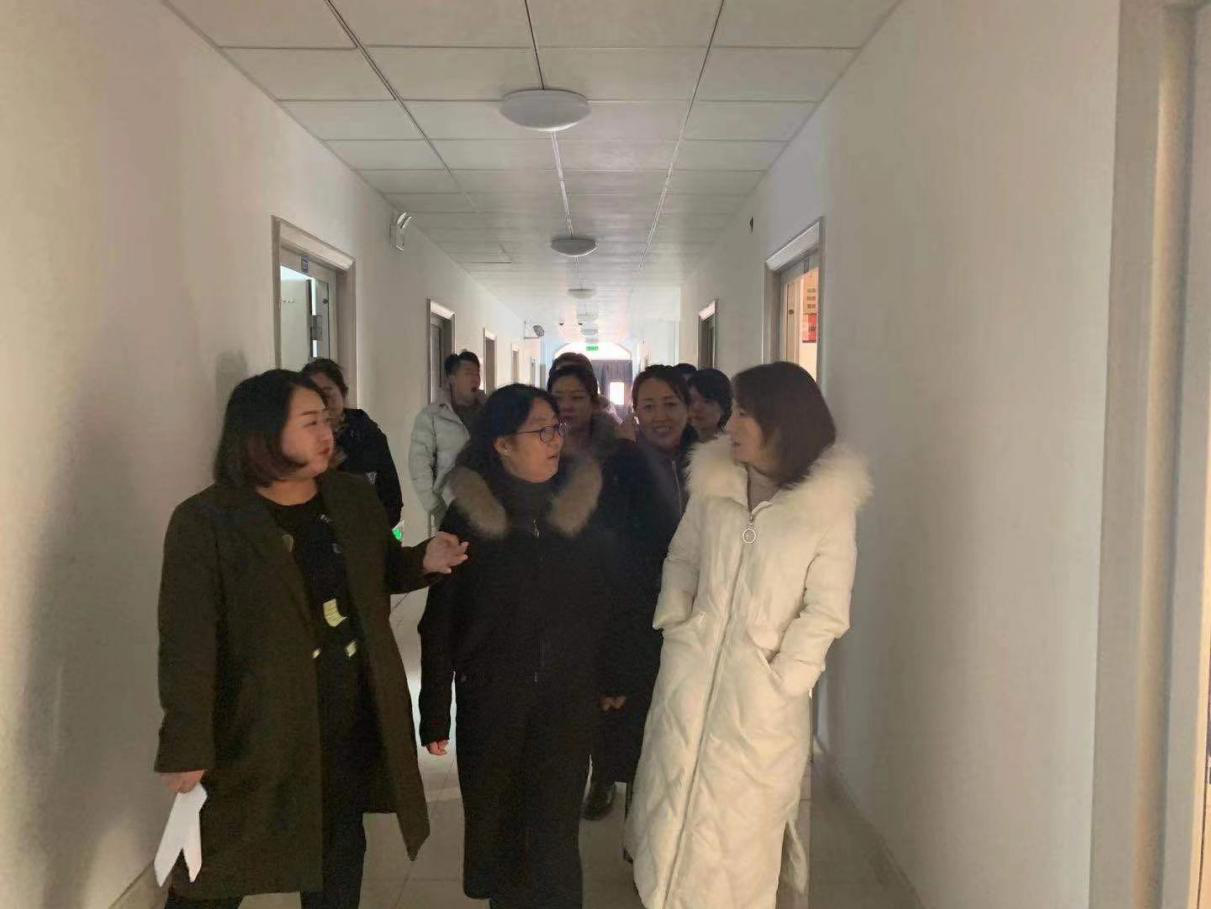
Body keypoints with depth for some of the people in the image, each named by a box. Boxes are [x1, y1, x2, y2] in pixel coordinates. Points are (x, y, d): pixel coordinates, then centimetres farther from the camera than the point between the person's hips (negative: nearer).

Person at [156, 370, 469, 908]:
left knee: (339, 852, 22)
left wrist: (423, 561, -6)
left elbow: (380, 573, 15)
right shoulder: (205, 522, -15)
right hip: (257, 729, -4)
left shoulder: (355, 499, 0)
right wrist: (186, 746, -21)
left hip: (351, 721, 5)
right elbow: (187, 642, -18)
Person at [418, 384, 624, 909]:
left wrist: (613, 679, -2)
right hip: (491, 700, 0)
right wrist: (435, 710, -5)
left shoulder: (583, 506, -2)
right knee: (495, 822, 14)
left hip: (568, 699, 1)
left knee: (556, 826, 8)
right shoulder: (468, 516, -6)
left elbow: (606, 601, 2)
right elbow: (440, 619, -5)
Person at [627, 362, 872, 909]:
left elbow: (825, 612, -7)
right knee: (671, 803, 13)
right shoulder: (713, 482, 2)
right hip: (690, 672, 3)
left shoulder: (828, 504, -7)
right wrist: (674, 626, 2)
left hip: (762, 689, -3)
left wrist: (783, 681, -12)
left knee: (741, 822, 12)